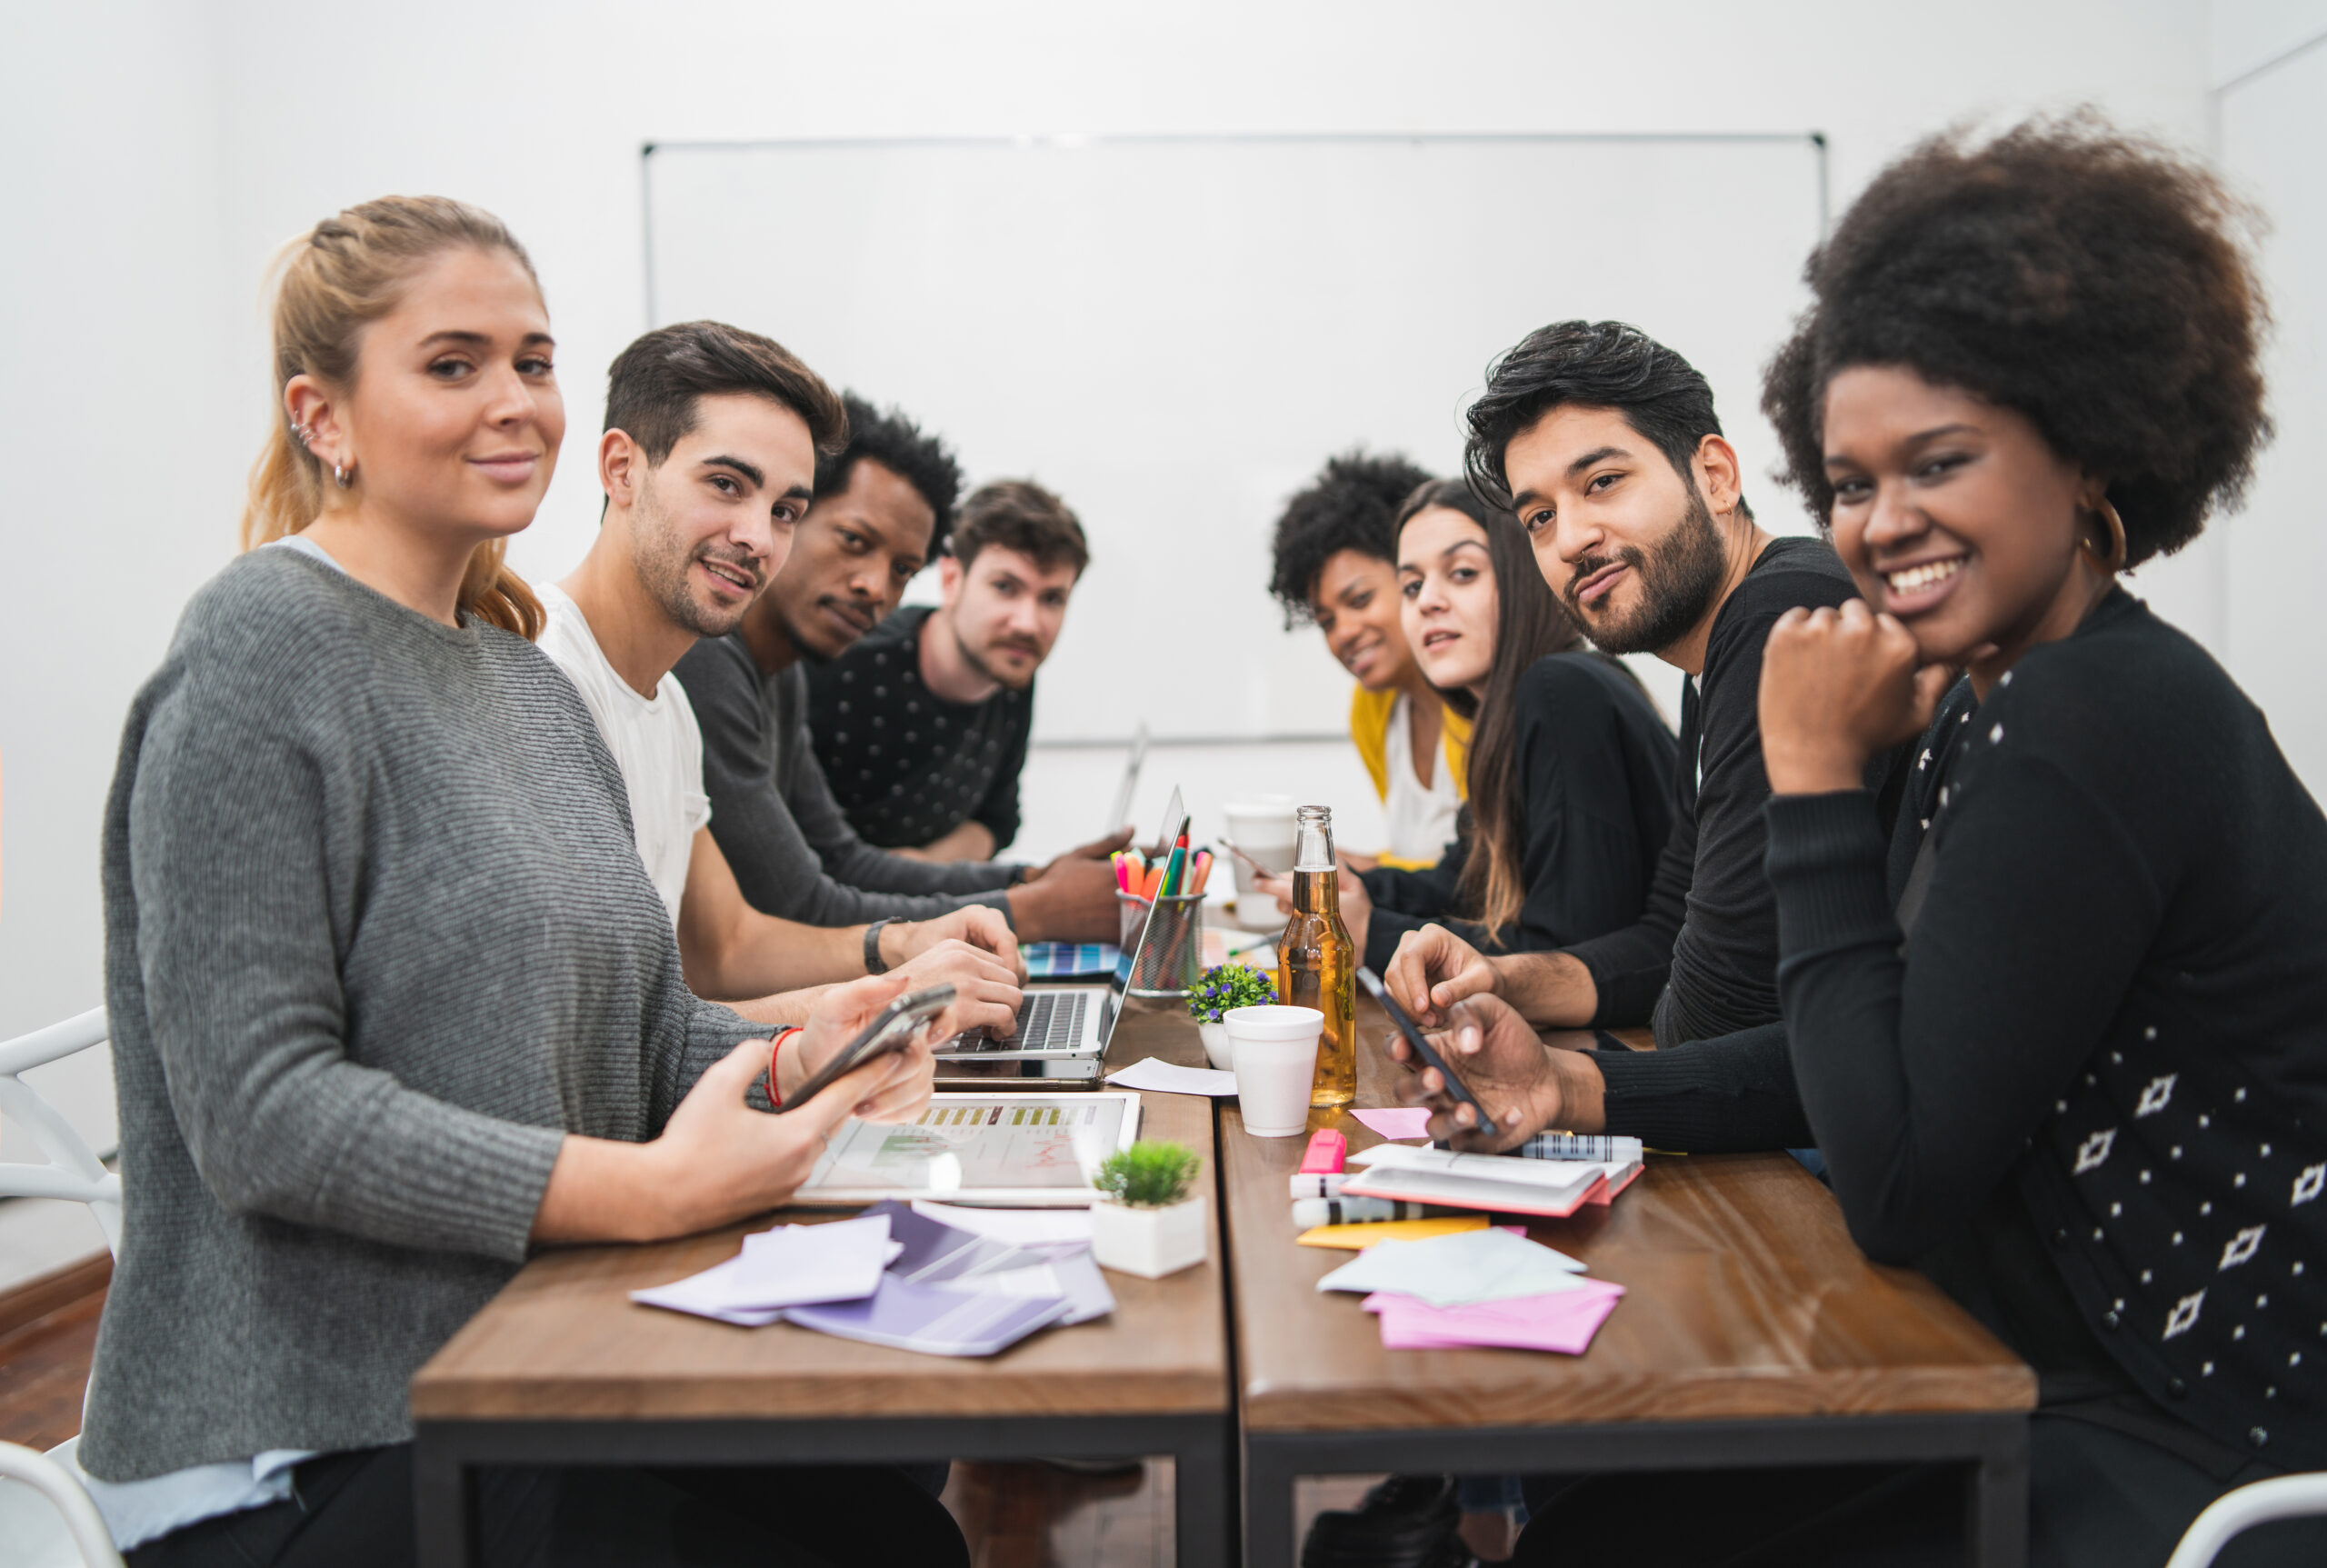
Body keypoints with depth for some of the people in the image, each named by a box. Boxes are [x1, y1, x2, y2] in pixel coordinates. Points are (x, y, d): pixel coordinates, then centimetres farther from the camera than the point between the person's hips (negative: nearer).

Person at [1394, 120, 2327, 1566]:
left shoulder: (2095, 724, -24)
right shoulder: (1997, 701, 6)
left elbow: (1897, 1185, -21)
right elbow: (1894, 1059, 10)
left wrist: (1817, 783, -19)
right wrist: (1586, 1090, 1)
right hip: (2094, 1388, 8)